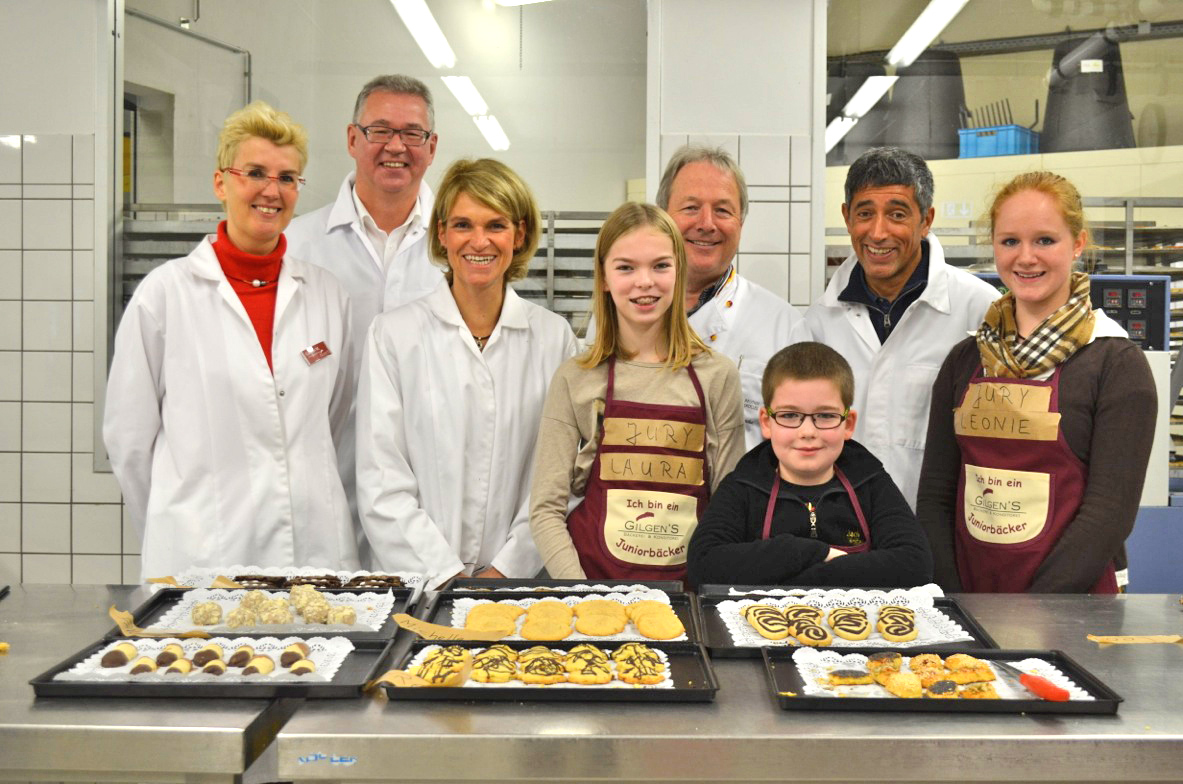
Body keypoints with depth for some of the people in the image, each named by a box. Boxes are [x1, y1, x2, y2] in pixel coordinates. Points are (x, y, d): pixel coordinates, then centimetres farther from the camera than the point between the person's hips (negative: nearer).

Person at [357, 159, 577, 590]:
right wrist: (446, 576, -8)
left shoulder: (554, 337, 7)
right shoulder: (393, 334, 3)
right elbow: (381, 481, -1)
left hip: (522, 577, 1)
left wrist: (507, 570, -5)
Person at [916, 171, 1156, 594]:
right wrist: (949, 605, -6)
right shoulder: (964, 360, 4)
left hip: (1072, 607, -3)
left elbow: (1111, 509, -12)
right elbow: (935, 492, 4)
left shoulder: (1117, 364, -6)